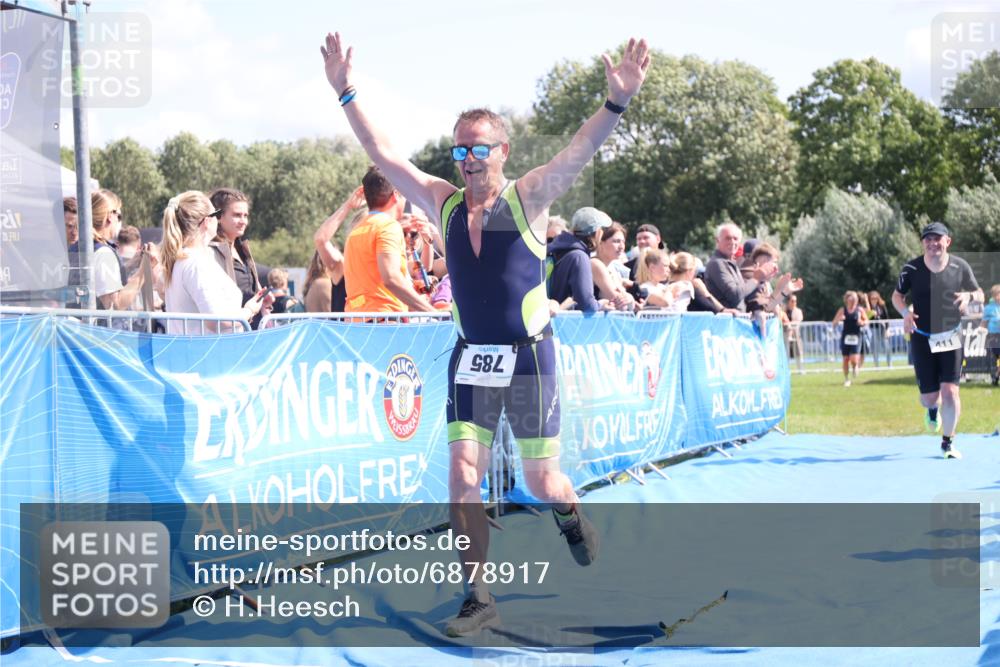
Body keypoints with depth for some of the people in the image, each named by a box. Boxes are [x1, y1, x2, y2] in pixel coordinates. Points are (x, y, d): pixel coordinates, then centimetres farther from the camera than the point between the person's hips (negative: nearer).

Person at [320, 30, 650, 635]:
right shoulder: (444, 202, 2)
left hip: (528, 357, -3)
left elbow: (580, 151, -21)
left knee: (542, 483, 5)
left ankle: (571, 516, 41)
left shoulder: (529, 198, -7)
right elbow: (383, 152, 2)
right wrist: (347, 92, -5)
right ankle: (479, 599, 2)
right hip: (471, 358, 3)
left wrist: (617, 102, -36)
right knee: (463, 478, -7)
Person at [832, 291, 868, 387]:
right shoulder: (842, 310, 1)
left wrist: (862, 322, -11)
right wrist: (839, 319, -19)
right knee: (846, 359, 3)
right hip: (845, 336, 1)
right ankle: (846, 379, 17)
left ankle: (856, 366, 24)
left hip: (856, 336, -1)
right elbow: (834, 323, 3)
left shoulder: (859, 310, -1)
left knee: (854, 359, -12)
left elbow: (866, 321, 11)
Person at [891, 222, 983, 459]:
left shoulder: (960, 267, -3)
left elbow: (980, 295, 7)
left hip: (951, 337, 0)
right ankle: (933, 409, 41)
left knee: (950, 392, -11)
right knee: (929, 397, 0)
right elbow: (897, 295, 8)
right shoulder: (912, 268, -6)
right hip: (922, 339, 0)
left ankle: (947, 443, 7)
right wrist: (905, 312, -13)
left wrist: (969, 296, -17)